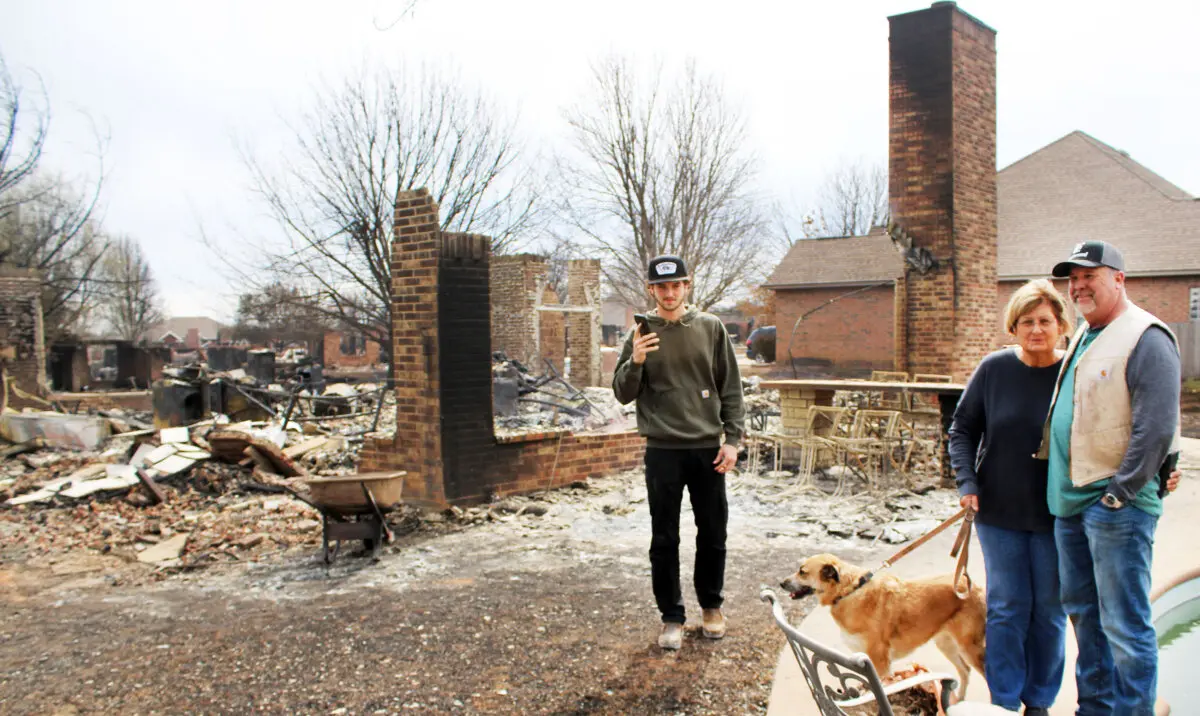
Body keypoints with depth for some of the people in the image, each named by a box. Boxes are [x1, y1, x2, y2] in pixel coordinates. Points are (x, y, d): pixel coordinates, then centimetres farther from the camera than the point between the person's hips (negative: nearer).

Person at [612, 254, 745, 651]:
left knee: (713, 534, 11)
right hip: (663, 451, -1)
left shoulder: (710, 327, 2)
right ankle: (672, 617, 18)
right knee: (664, 539, 5)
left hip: (708, 448, 1)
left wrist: (732, 439, -2)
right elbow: (623, 394, 1)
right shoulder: (640, 334, 0)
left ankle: (711, 605, 30)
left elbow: (730, 387, 4)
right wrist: (635, 362, -18)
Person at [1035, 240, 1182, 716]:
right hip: (1070, 501, 9)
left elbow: (1156, 429, -19)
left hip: (1116, 506, -9)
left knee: (1124, 624, -3)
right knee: (1084, 613, 18)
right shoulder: (1082, 338, 16)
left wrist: (1120, 491, -17)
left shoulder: (1145, 338, -12)